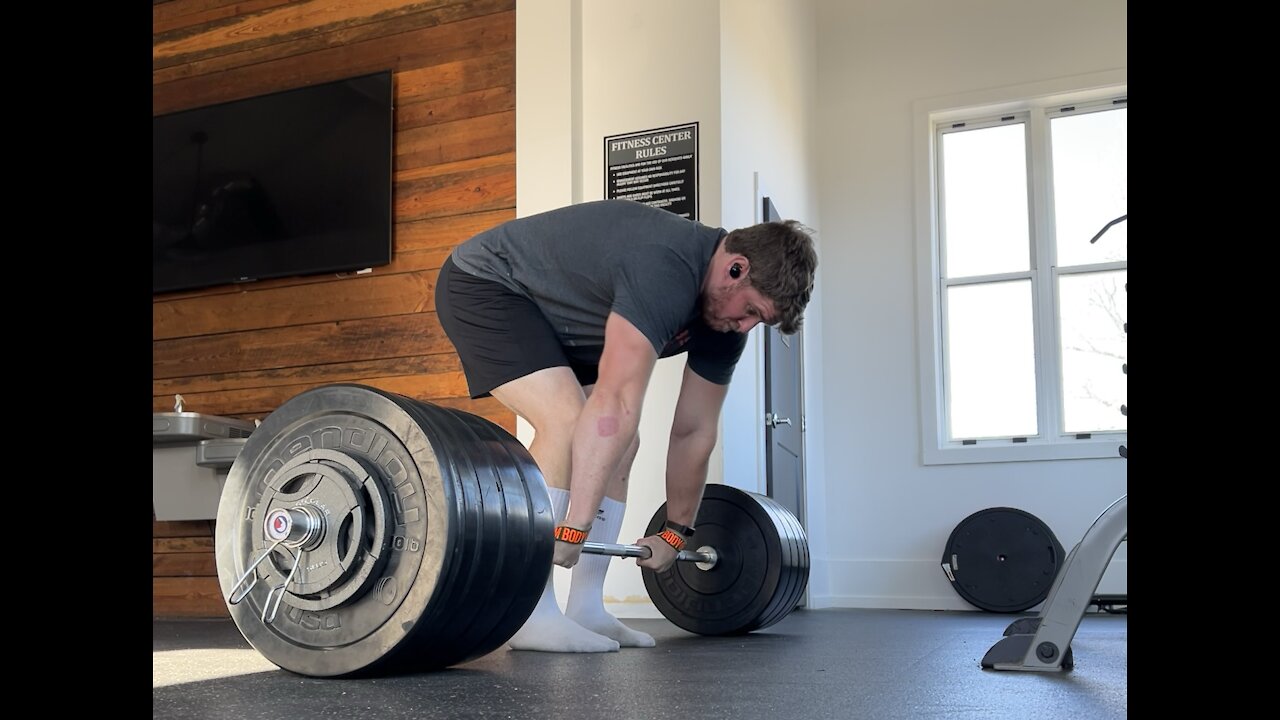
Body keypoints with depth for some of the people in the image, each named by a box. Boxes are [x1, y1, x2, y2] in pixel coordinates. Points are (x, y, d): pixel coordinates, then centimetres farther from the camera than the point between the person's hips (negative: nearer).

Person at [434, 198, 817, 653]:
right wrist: (573, 527, -43)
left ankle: (586, 610, 4)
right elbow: (615, 405, -41)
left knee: (618, 444, 1)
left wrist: (676, 533, 9)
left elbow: (695, 431, 3)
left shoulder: (726, 313, -5)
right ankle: (531, 616, -21)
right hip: (484, 285, -9)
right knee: (566, 423, -26)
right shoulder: (665, 271, -35)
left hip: (548, 313, 10)